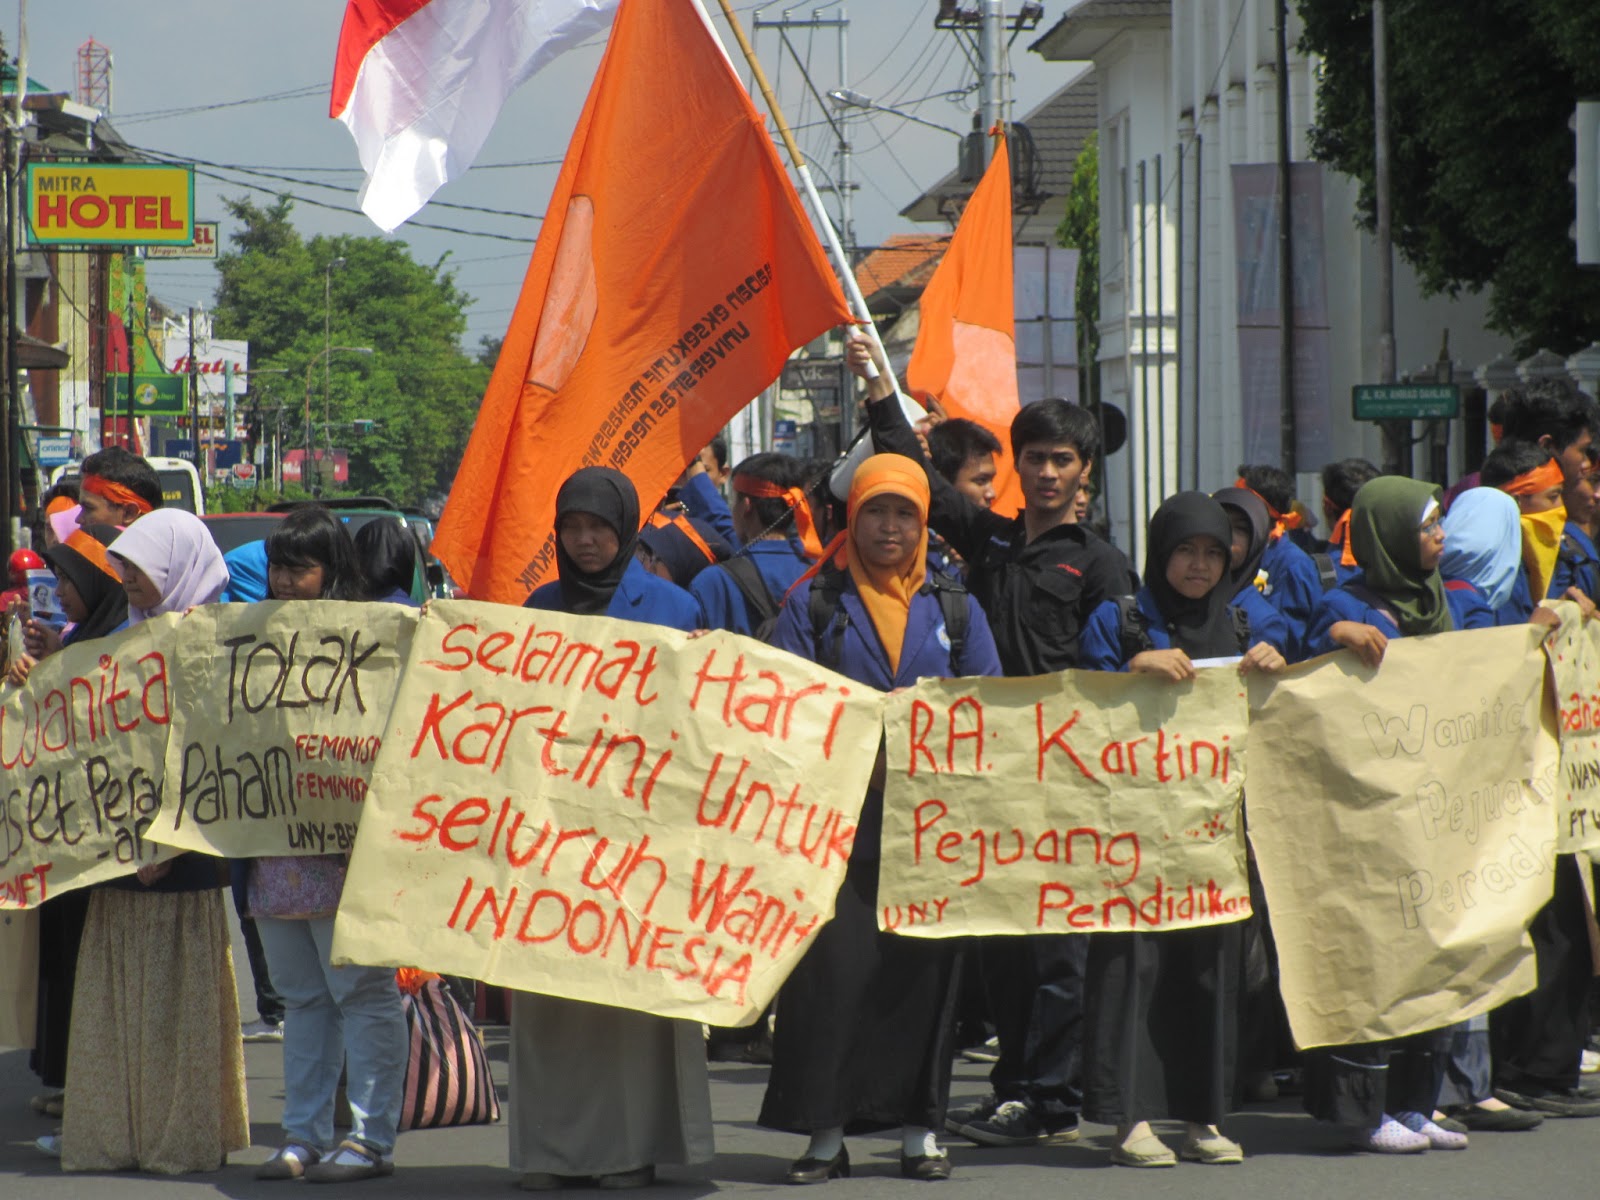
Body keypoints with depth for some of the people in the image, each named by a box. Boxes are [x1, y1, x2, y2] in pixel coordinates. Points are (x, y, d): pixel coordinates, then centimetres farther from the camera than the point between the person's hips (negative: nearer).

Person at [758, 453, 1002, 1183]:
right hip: (839, 817, -2)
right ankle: (826, 1130, -2)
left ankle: (919, 1129, 10)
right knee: (833, 965, -7)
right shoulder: (814, 601, 8)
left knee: (921, 968, 2)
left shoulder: (953, 605, 14)